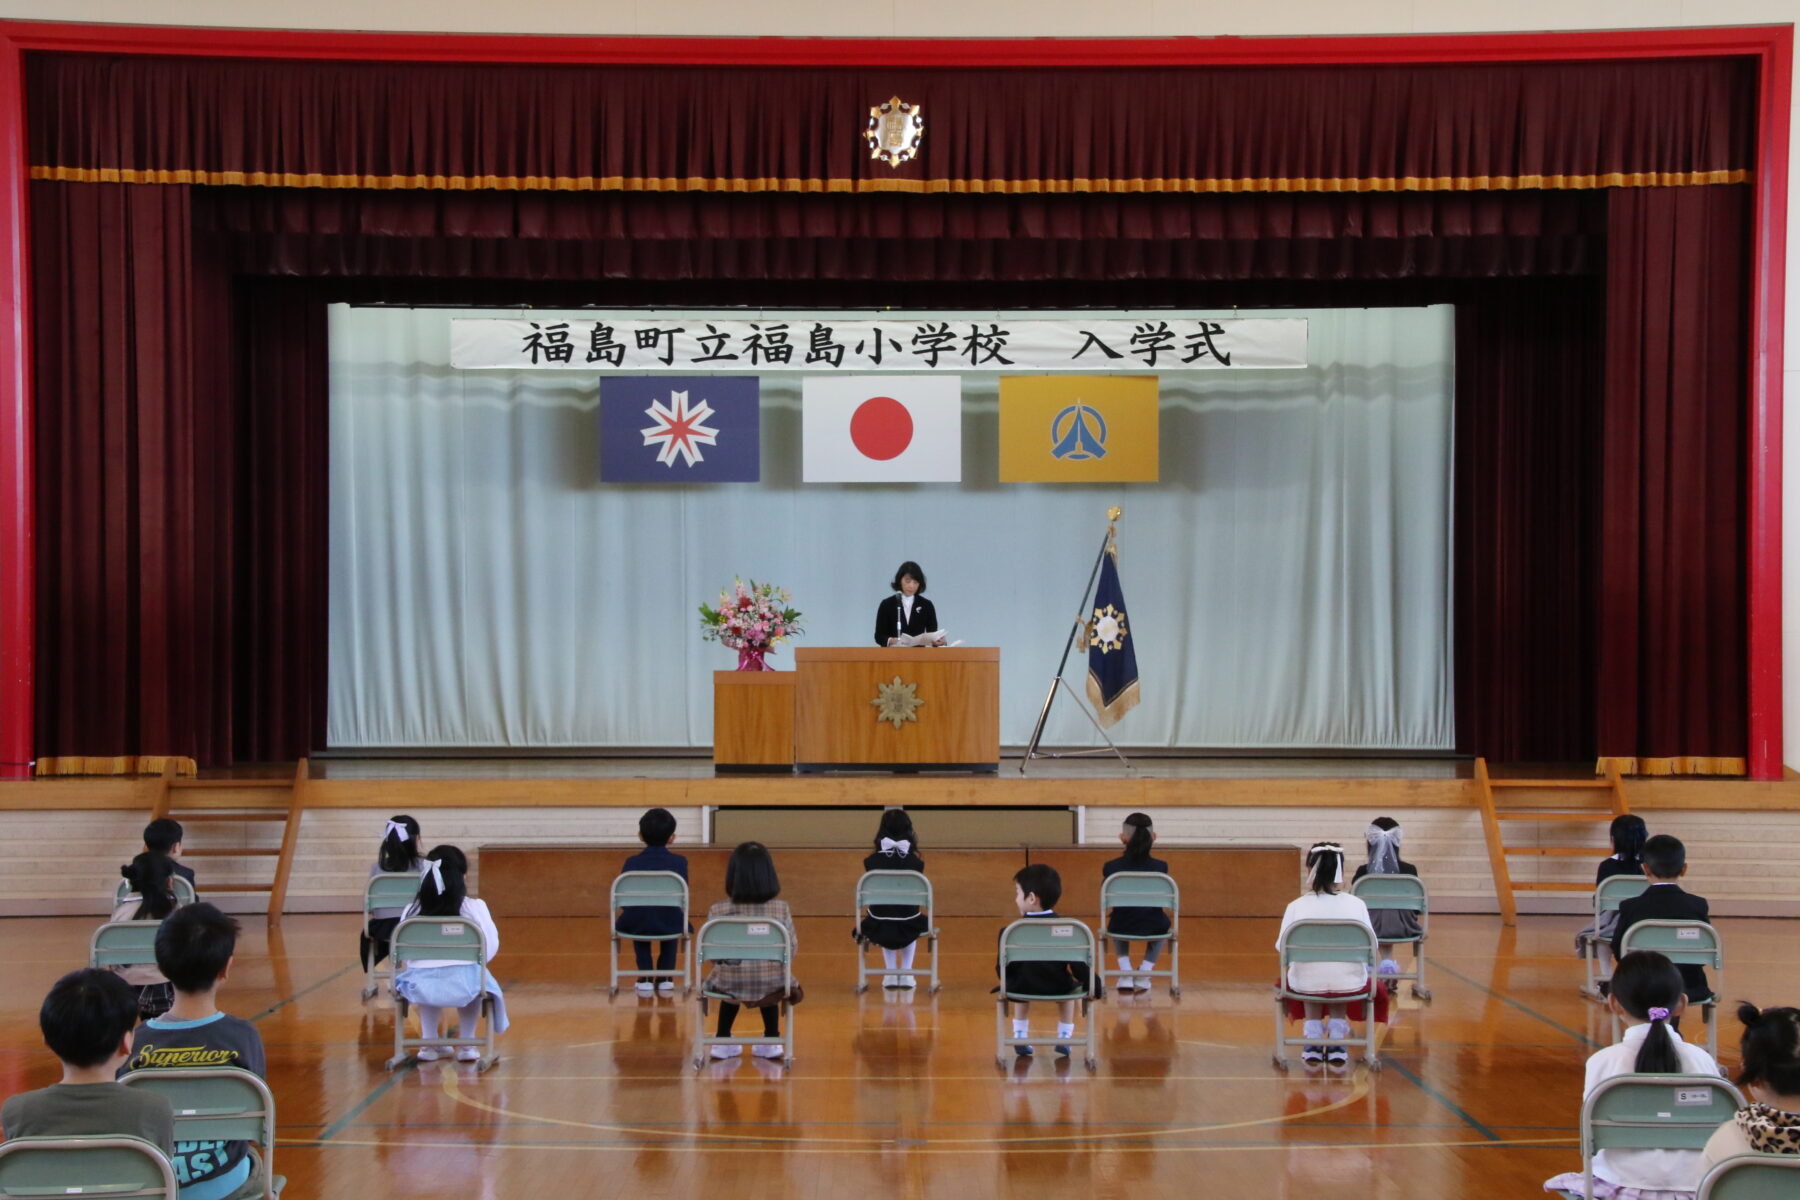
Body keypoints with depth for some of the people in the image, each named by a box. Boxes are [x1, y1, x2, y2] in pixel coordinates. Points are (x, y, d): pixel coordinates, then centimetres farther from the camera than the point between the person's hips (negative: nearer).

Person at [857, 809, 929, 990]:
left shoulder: (872, 861, -3)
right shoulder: (916, 863, -4)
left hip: (880, 930, 0)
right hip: (907, 930, 0)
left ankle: (890, 973, 30)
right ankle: (906, 973, 30)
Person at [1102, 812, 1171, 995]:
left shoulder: (1111, 867, -8)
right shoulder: (1160, 867, -7)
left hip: (1121, 929, 0)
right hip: (1153, 930, 0)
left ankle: (1125, 973, 29)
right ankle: (1144, 973, 30)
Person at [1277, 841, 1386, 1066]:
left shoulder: (1296, 906, -6)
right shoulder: (1356, 904, -4)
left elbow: (1282, 947, -2)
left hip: (1307, 984, -1)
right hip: (1351, 984, 1)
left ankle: (1313, 1043, 30)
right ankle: (1337, 1040, 30)